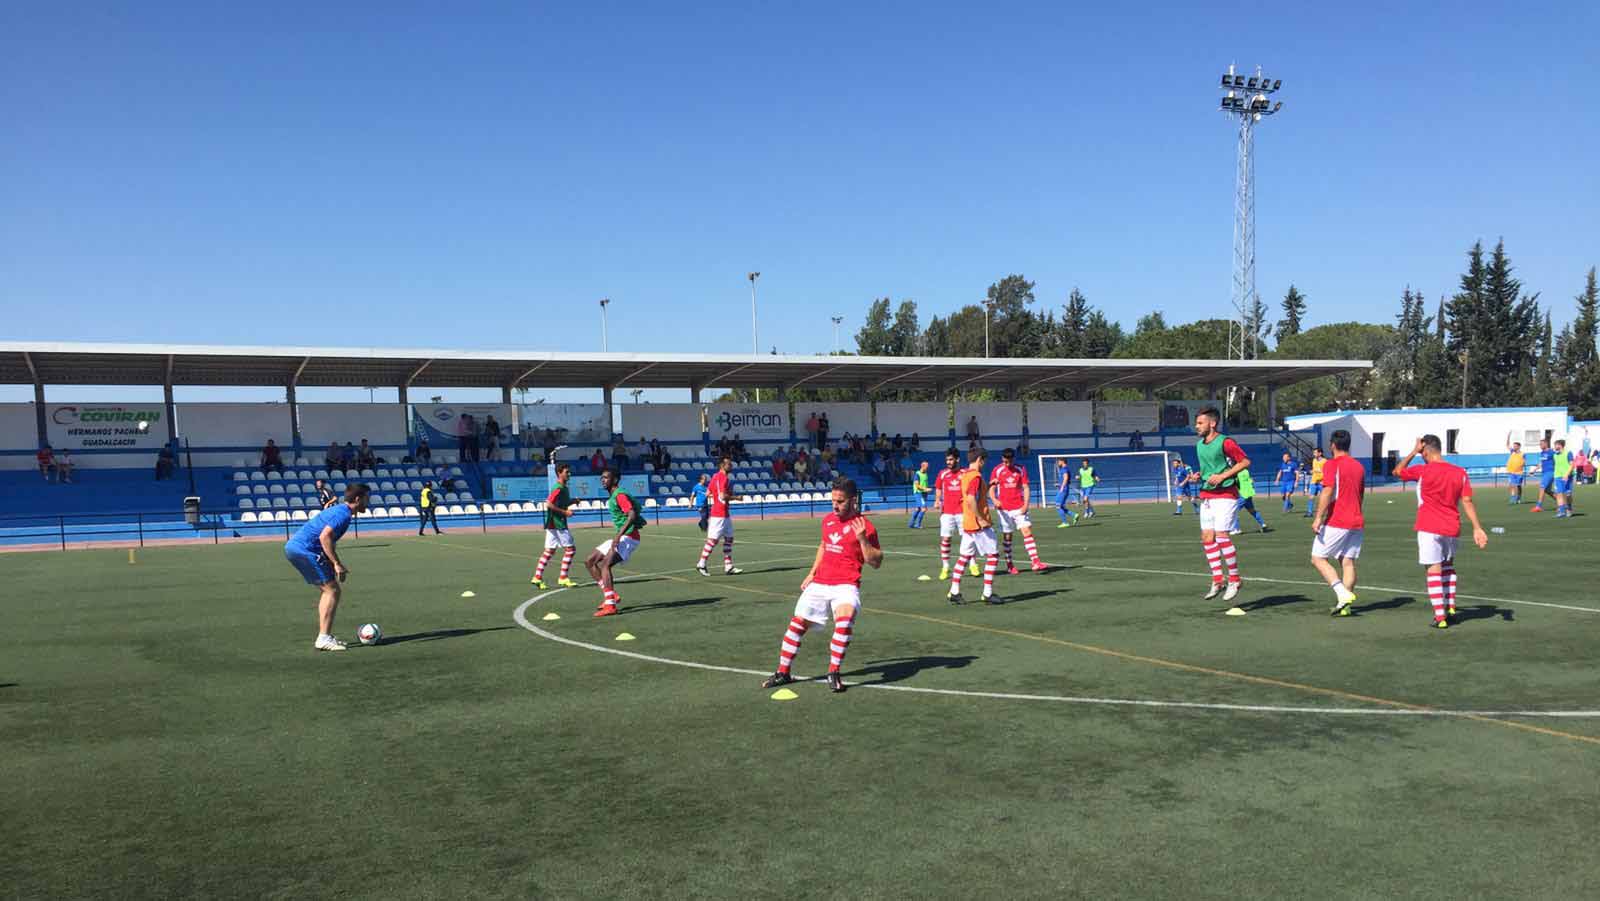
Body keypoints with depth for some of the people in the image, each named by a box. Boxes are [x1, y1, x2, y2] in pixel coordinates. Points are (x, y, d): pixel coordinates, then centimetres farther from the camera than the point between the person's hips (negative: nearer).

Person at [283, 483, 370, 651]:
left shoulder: (338, 510, 19)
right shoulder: (344, 513, -12)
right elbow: (324, 537, -25)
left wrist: (337, 565, 19)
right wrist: (337, 564, -20)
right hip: (304, 550, -10)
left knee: (328, 590, 16)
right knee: (332, 590, -8)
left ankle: (324, 636, 18)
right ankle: (324, 639, -9)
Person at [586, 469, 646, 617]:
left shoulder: (620, 495, -14)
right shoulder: (612, 497, 16)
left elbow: (632, 515, -27)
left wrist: (619, 535, -33)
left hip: (629, 537, -10)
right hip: (620, 537, 10)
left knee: (605, 564, -25)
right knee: (589, 562, 9)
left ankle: (610, 605, -28)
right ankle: (611, 596, 11)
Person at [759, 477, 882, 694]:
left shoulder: (864, 526, -6)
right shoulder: (828, 520, 12)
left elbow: (876, 562, -7)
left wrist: (862, 538, -20)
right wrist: (812, 572, 21)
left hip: (846, 585, -6)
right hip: (820, 583, 6)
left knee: (845, 619, -32)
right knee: (797, 623, 3)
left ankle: (834, 673, -19)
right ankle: (783, 673, 18)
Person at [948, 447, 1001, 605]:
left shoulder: (965, 474, 11)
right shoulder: (976, 476, -16)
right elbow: (971, 500, -26)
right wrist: (981, 519, -23)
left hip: (967, 524, 9)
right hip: (979, 525, -9)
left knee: (965, 557, 12)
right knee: (992, 556, -1)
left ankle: (954, 592, 11)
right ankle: (988, 594, -1)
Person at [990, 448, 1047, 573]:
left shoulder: (1021, 470, 3)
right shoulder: (997, 471, 0)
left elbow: (1025, 488, 3)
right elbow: (991, 489, 1)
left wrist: (1026, 504, -9)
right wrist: (994, 499, -20)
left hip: (1019, 508, 1)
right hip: (1004, 509, -1)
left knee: (1027, 531, -10)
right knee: (1007, 536, 5)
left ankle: (1035, 562, -15)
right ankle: (1009, 565, 15)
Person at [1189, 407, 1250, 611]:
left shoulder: (1225, 442, -11)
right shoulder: (1200, 445, 13)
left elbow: (1245, 462, -10)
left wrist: (1222, 476, -16)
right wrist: (1199, 476, 6)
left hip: (1225, 495, -8)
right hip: (1206, 495, 8)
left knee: (1221, 535, -13)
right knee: (1207, 537, 1)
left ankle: (1234, 580, 1)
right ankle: (1217, 581, 8)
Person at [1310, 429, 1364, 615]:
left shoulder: (1332, 464, -9)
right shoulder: (1359, 466, 14)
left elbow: (1328, 492, -19)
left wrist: (1318, 518, -20)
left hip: (1336, 522, -7)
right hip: (1356, 522, 7)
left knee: (1318, 558, -1)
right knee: (1348, 562, 6)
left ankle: (1342, 593, -15)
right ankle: (1344, 605, 3)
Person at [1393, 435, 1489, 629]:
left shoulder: (1423, 471, -11)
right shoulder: (1460, 472, 1)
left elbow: (1397, 471, 6)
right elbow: (1467, 501, -1)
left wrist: (1414, 451, 7)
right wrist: (1477, 528, 0)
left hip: (1429, 528, -5)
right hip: (1452, 527, 5)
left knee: (1434, 569, -4)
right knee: (1448, 564, 26)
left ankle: (1440, 616, -7)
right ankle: (1450, 605, 30)